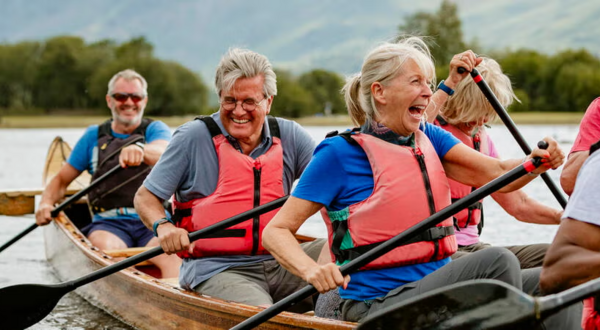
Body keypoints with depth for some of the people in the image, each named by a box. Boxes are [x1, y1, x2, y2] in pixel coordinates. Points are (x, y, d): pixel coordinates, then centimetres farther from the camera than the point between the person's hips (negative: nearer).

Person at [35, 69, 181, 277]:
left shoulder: (155, 129, 10)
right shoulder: (94, 136, 17)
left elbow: (163, 153, -16)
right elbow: (62, 179, 21)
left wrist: (140, 150, -40)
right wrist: (46, 202, -2)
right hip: (109, 223, 2)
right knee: (108, 248, -34)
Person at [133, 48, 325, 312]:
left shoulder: (288, 136, 8)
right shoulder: (194, 137, -1)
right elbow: (145, 197, 3)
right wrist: (163, 226, -19)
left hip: (278, 263, 5)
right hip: (215, 269, -4)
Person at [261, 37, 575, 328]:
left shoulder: (428, 138, 12)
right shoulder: (340, 152, -7)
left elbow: (497, 174, -2)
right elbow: (276, 230, -10)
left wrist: (537, 161, -23)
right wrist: (311, 270, -29)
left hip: (435, 286, 7)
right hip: (377, 304, -7)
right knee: (495, 261, -26)